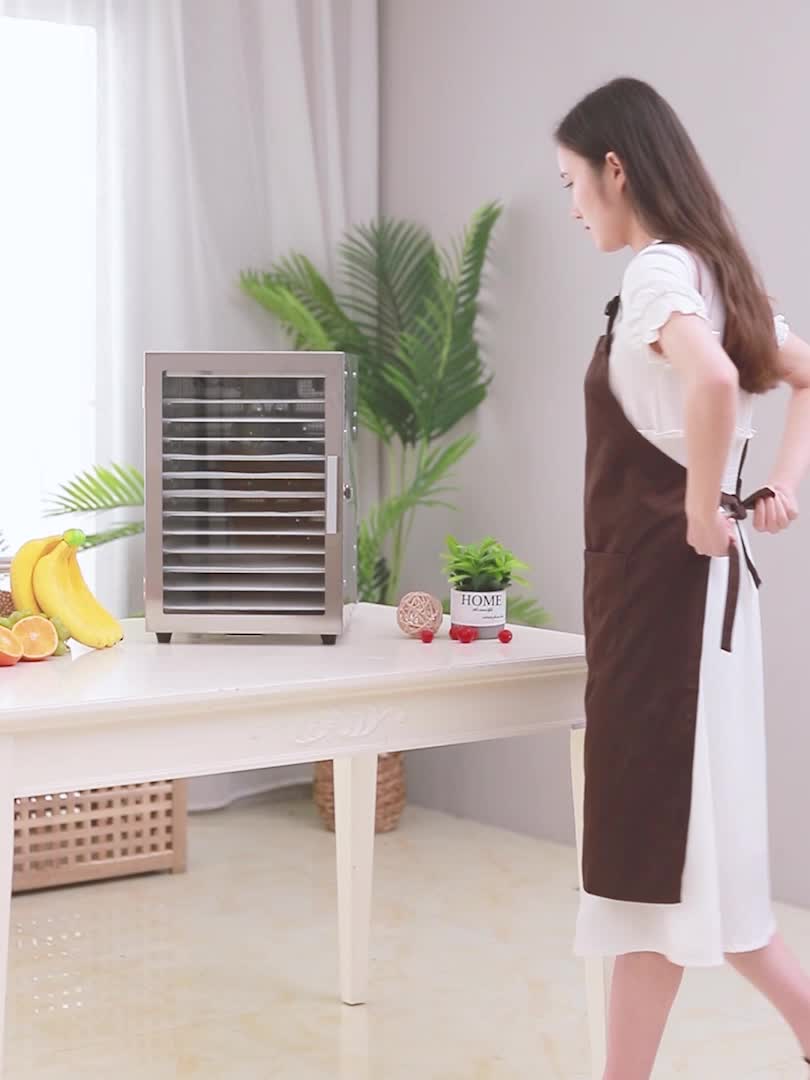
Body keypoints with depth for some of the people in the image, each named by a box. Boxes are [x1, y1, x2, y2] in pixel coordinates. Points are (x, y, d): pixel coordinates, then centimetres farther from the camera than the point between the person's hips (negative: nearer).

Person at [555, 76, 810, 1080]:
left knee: (655, 837, -1)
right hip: (688, 583, 10)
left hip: (664, 579, -10)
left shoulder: (658, 273, -15)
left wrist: (703, 514, -22)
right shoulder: (709, 270, 13)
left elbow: (712, 382, -35)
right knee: (673, 832, 14)